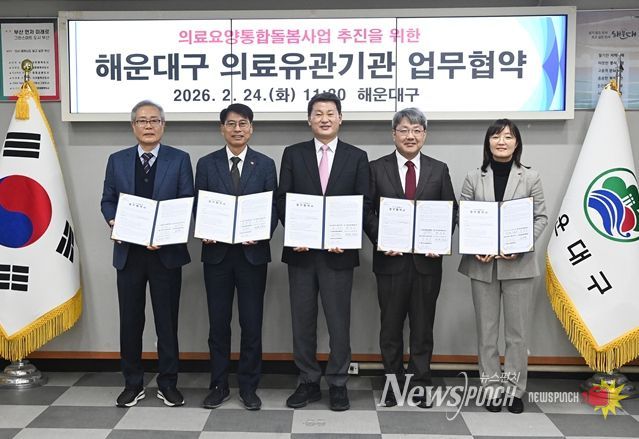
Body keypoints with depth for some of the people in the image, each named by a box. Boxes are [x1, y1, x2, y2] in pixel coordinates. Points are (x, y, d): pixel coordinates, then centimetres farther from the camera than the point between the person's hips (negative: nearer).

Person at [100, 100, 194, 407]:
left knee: (167, 320, 6)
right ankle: (132, 384, 23)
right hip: (128, 252, 2)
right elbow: (107, 200, 11)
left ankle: (168, 383, 20)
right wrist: (113, 221, -10)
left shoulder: (179, 159, 2)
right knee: (130, 320, 9)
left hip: (166, 251, -2)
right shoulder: (117, 160, 9)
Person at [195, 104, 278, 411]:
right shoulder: (207, 164, 6)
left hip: (252, 253, -1)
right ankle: (219, 385, 22)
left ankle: (249, 387, 19)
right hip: (217, 252, 1)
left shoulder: (265, 164, 5)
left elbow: (273, 208, 3)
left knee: (252, 324, 5)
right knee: (218, 323, 8)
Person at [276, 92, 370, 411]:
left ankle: (337, 384, 20)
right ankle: (308, 382, 22)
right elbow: (282, 199, 3)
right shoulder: (293, 154, 7)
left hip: (339, 251, -1)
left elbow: (363, 203, 0)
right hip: (301, 250, 1)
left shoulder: (357, 157, 5)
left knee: (339, 321, 6)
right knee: (302, 320, 9)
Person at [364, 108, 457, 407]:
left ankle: (420, 385, 22)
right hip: (391, 259, -1)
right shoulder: (377, 168, 2)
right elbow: (367, 212, 0)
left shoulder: (439, 169, 7)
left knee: (423, 326, 9)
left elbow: (451, 211, 6)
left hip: (427, 260, 1)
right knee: (391, 326, 9)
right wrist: (381, 240, -14)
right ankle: (393, 383, 23)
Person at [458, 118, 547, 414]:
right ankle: (492, 387, 20)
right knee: (486, 330, 8)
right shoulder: (474, 178, 5)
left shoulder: (530, 177, 3)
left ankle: (514, 389, 18)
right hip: (482, 264, 1)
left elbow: (540, 218, 2)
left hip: (518, 264, -1)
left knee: (516, 330, 6)